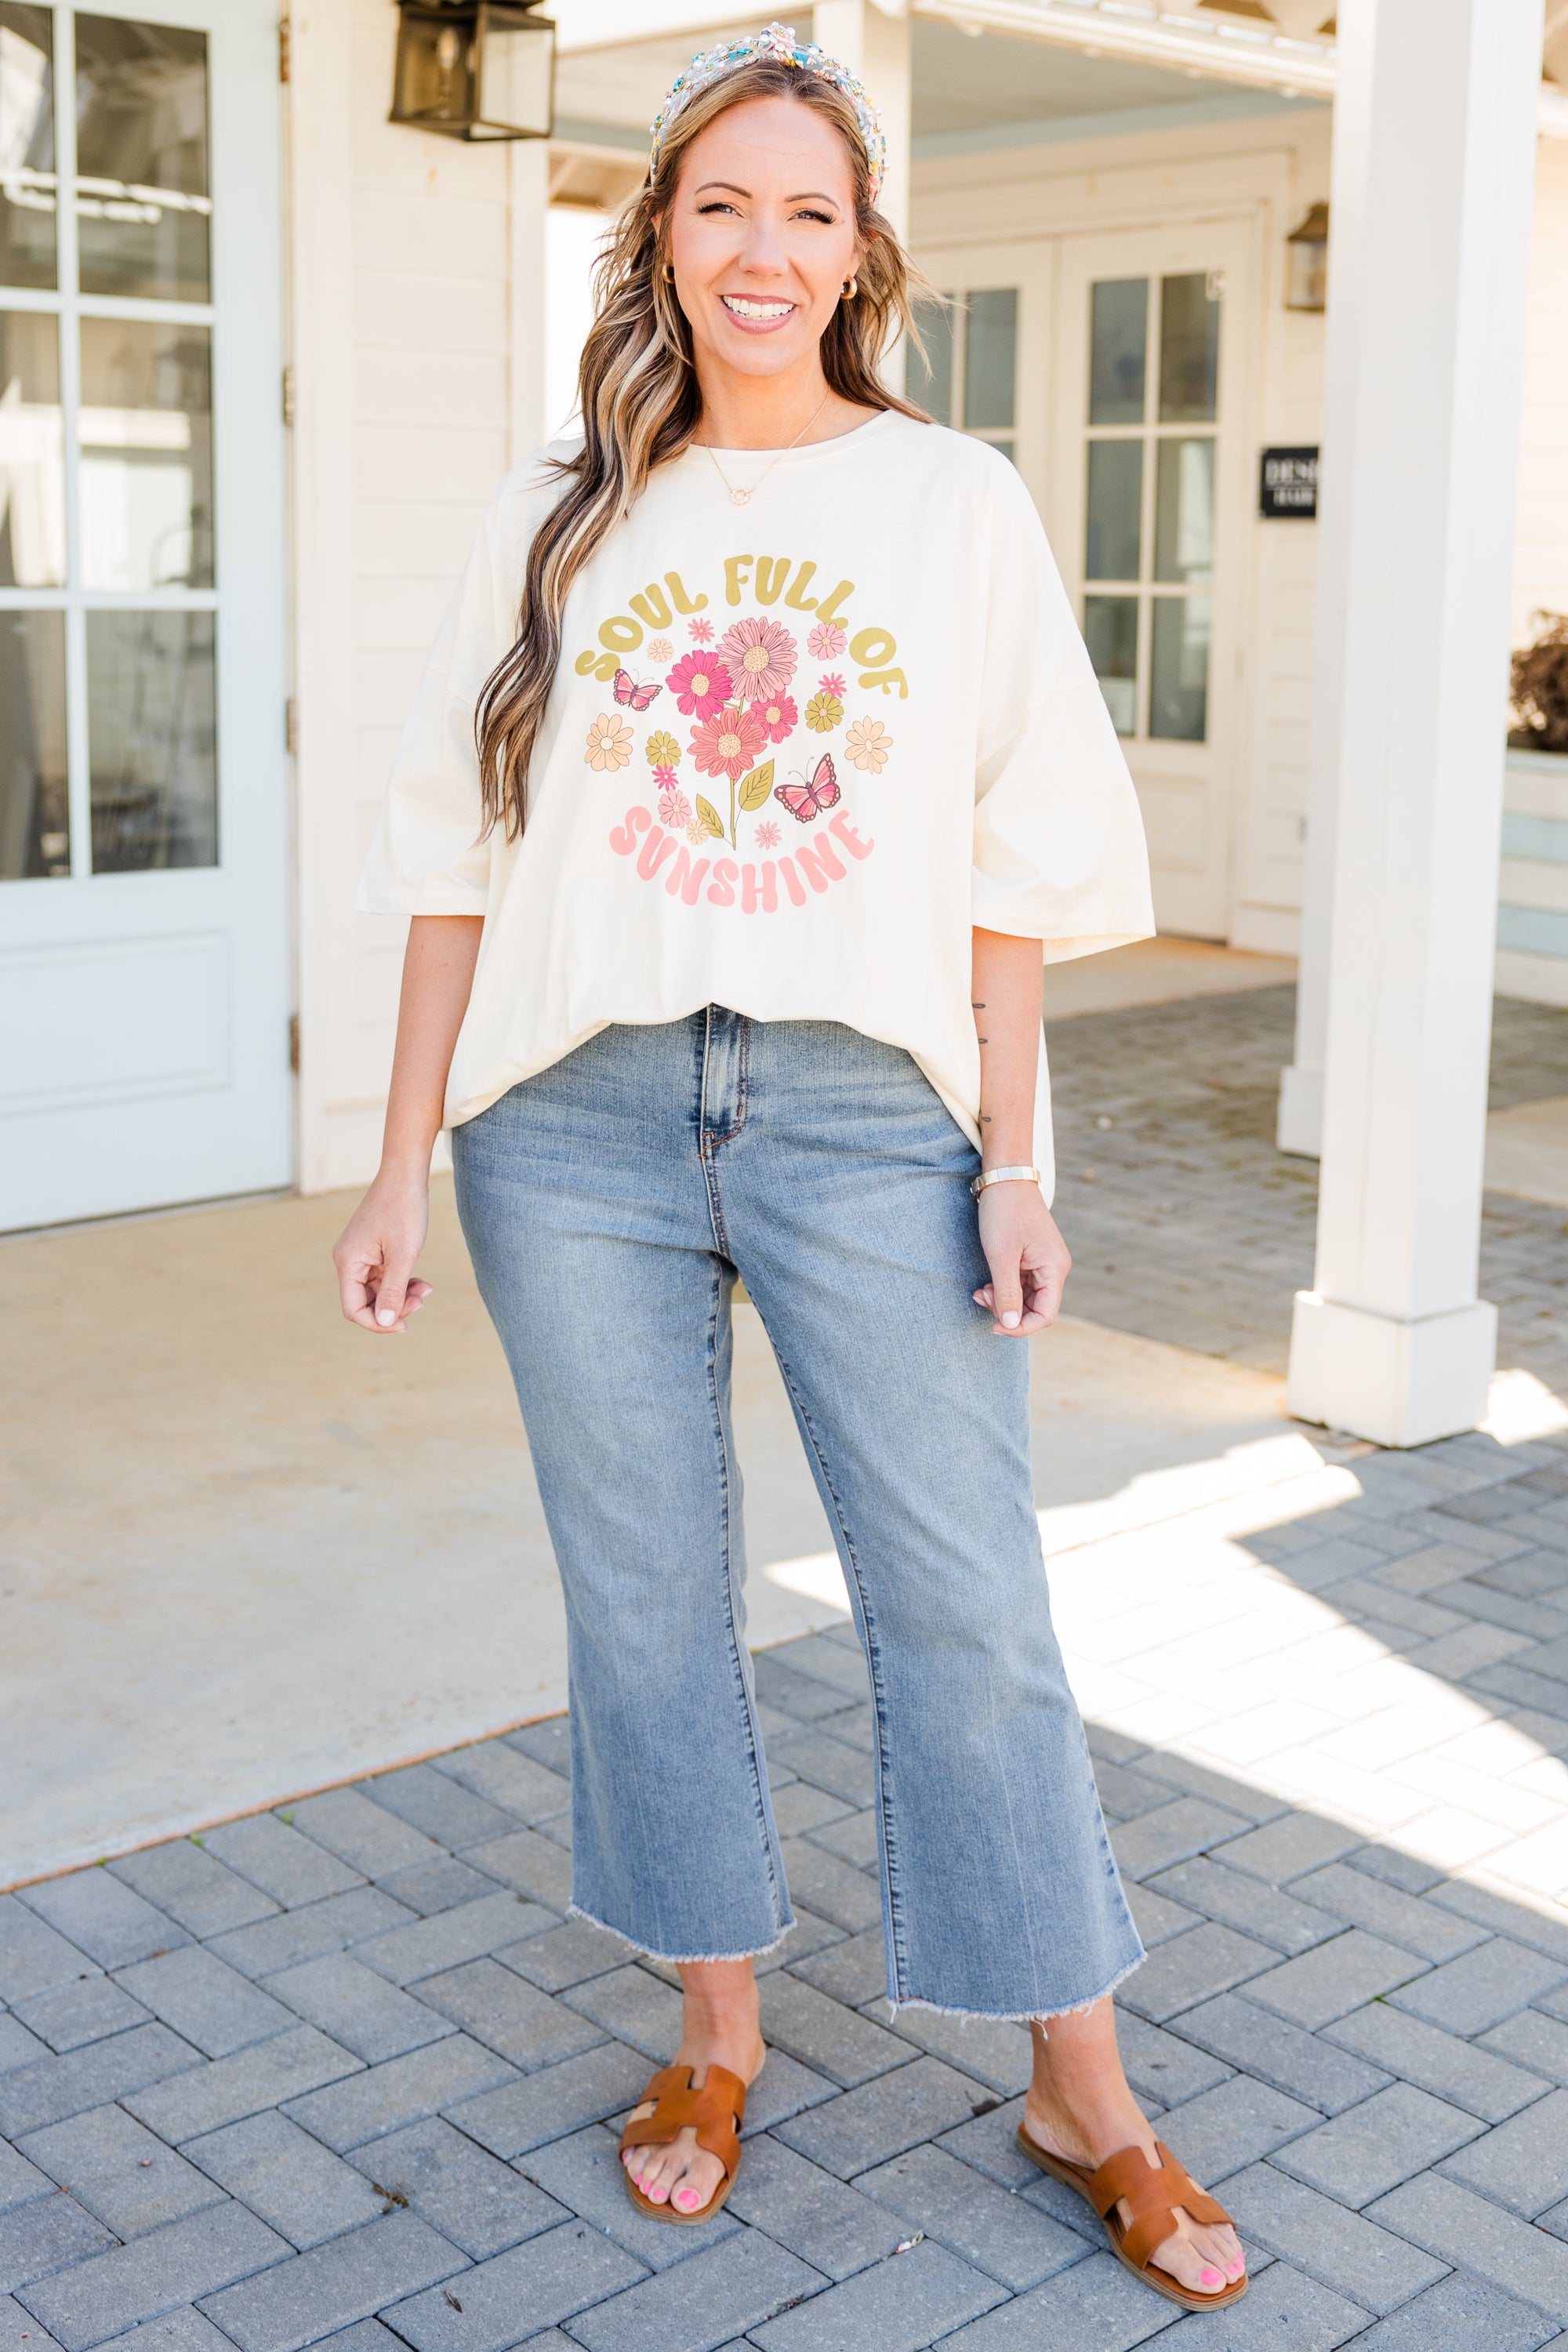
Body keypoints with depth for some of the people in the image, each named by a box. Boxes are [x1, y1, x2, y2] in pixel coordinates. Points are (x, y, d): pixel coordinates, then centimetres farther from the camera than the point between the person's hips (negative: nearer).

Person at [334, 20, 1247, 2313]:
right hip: (578, 1115, 2)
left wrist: (1012, 1158, -3)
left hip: (866, 1111, -1)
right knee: (647, 1594, 9)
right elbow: (463, 852, 9)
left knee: (970, 1604, 1)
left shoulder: (954, 503, 6)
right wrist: (405, 1161, 4)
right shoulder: (560, 516, 10)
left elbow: (1013, 863, 4)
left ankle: (1086, 2097, 16)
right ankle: (719, 2031, 29)